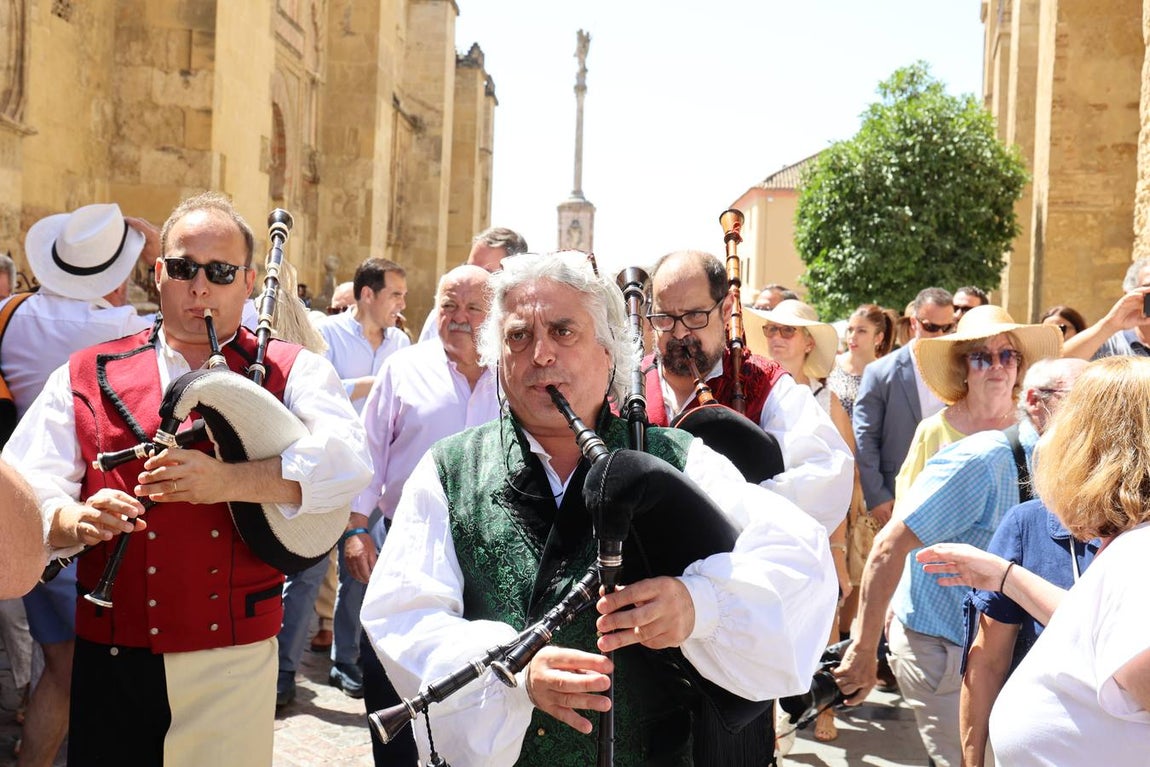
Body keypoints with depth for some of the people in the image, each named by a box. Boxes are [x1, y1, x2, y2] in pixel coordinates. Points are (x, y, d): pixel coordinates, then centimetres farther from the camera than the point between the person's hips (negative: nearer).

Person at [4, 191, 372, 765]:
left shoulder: (290, 373, 3)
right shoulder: (88, 375, 7)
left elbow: (346, 460, -15)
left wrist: (227, 481, -27)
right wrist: (76, 520, -23)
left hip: (234, 666, -1)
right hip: (110, 660, 2)